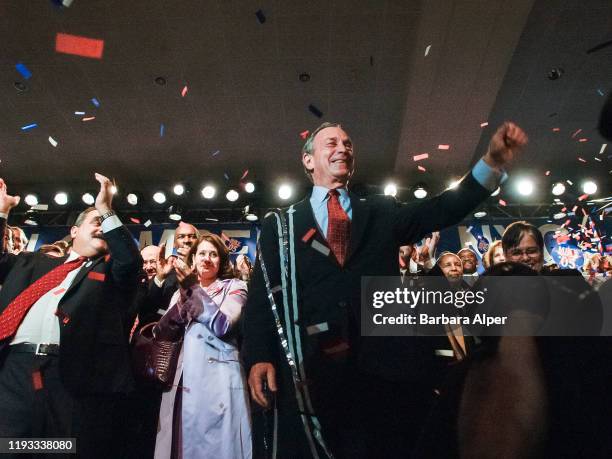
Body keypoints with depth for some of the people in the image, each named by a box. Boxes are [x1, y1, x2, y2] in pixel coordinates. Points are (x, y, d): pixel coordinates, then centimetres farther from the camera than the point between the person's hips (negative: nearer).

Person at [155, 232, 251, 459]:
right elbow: (162, 331, 5)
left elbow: (223, 325, -11)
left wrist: (194, 288, -12)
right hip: (183, 377, 4)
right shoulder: (180, 292, 18)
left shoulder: (234, 287, 5)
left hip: (217, 376, -4)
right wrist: (185, 295, -7)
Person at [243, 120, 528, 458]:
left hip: (385, 367, 2)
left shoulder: (383, 214, 15)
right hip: (309, 373, -1)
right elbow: (262, 296, 3)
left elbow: (444, 209, 3)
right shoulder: (279, 226, 9)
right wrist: (258, 356, -10)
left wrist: (493, 163, -10)